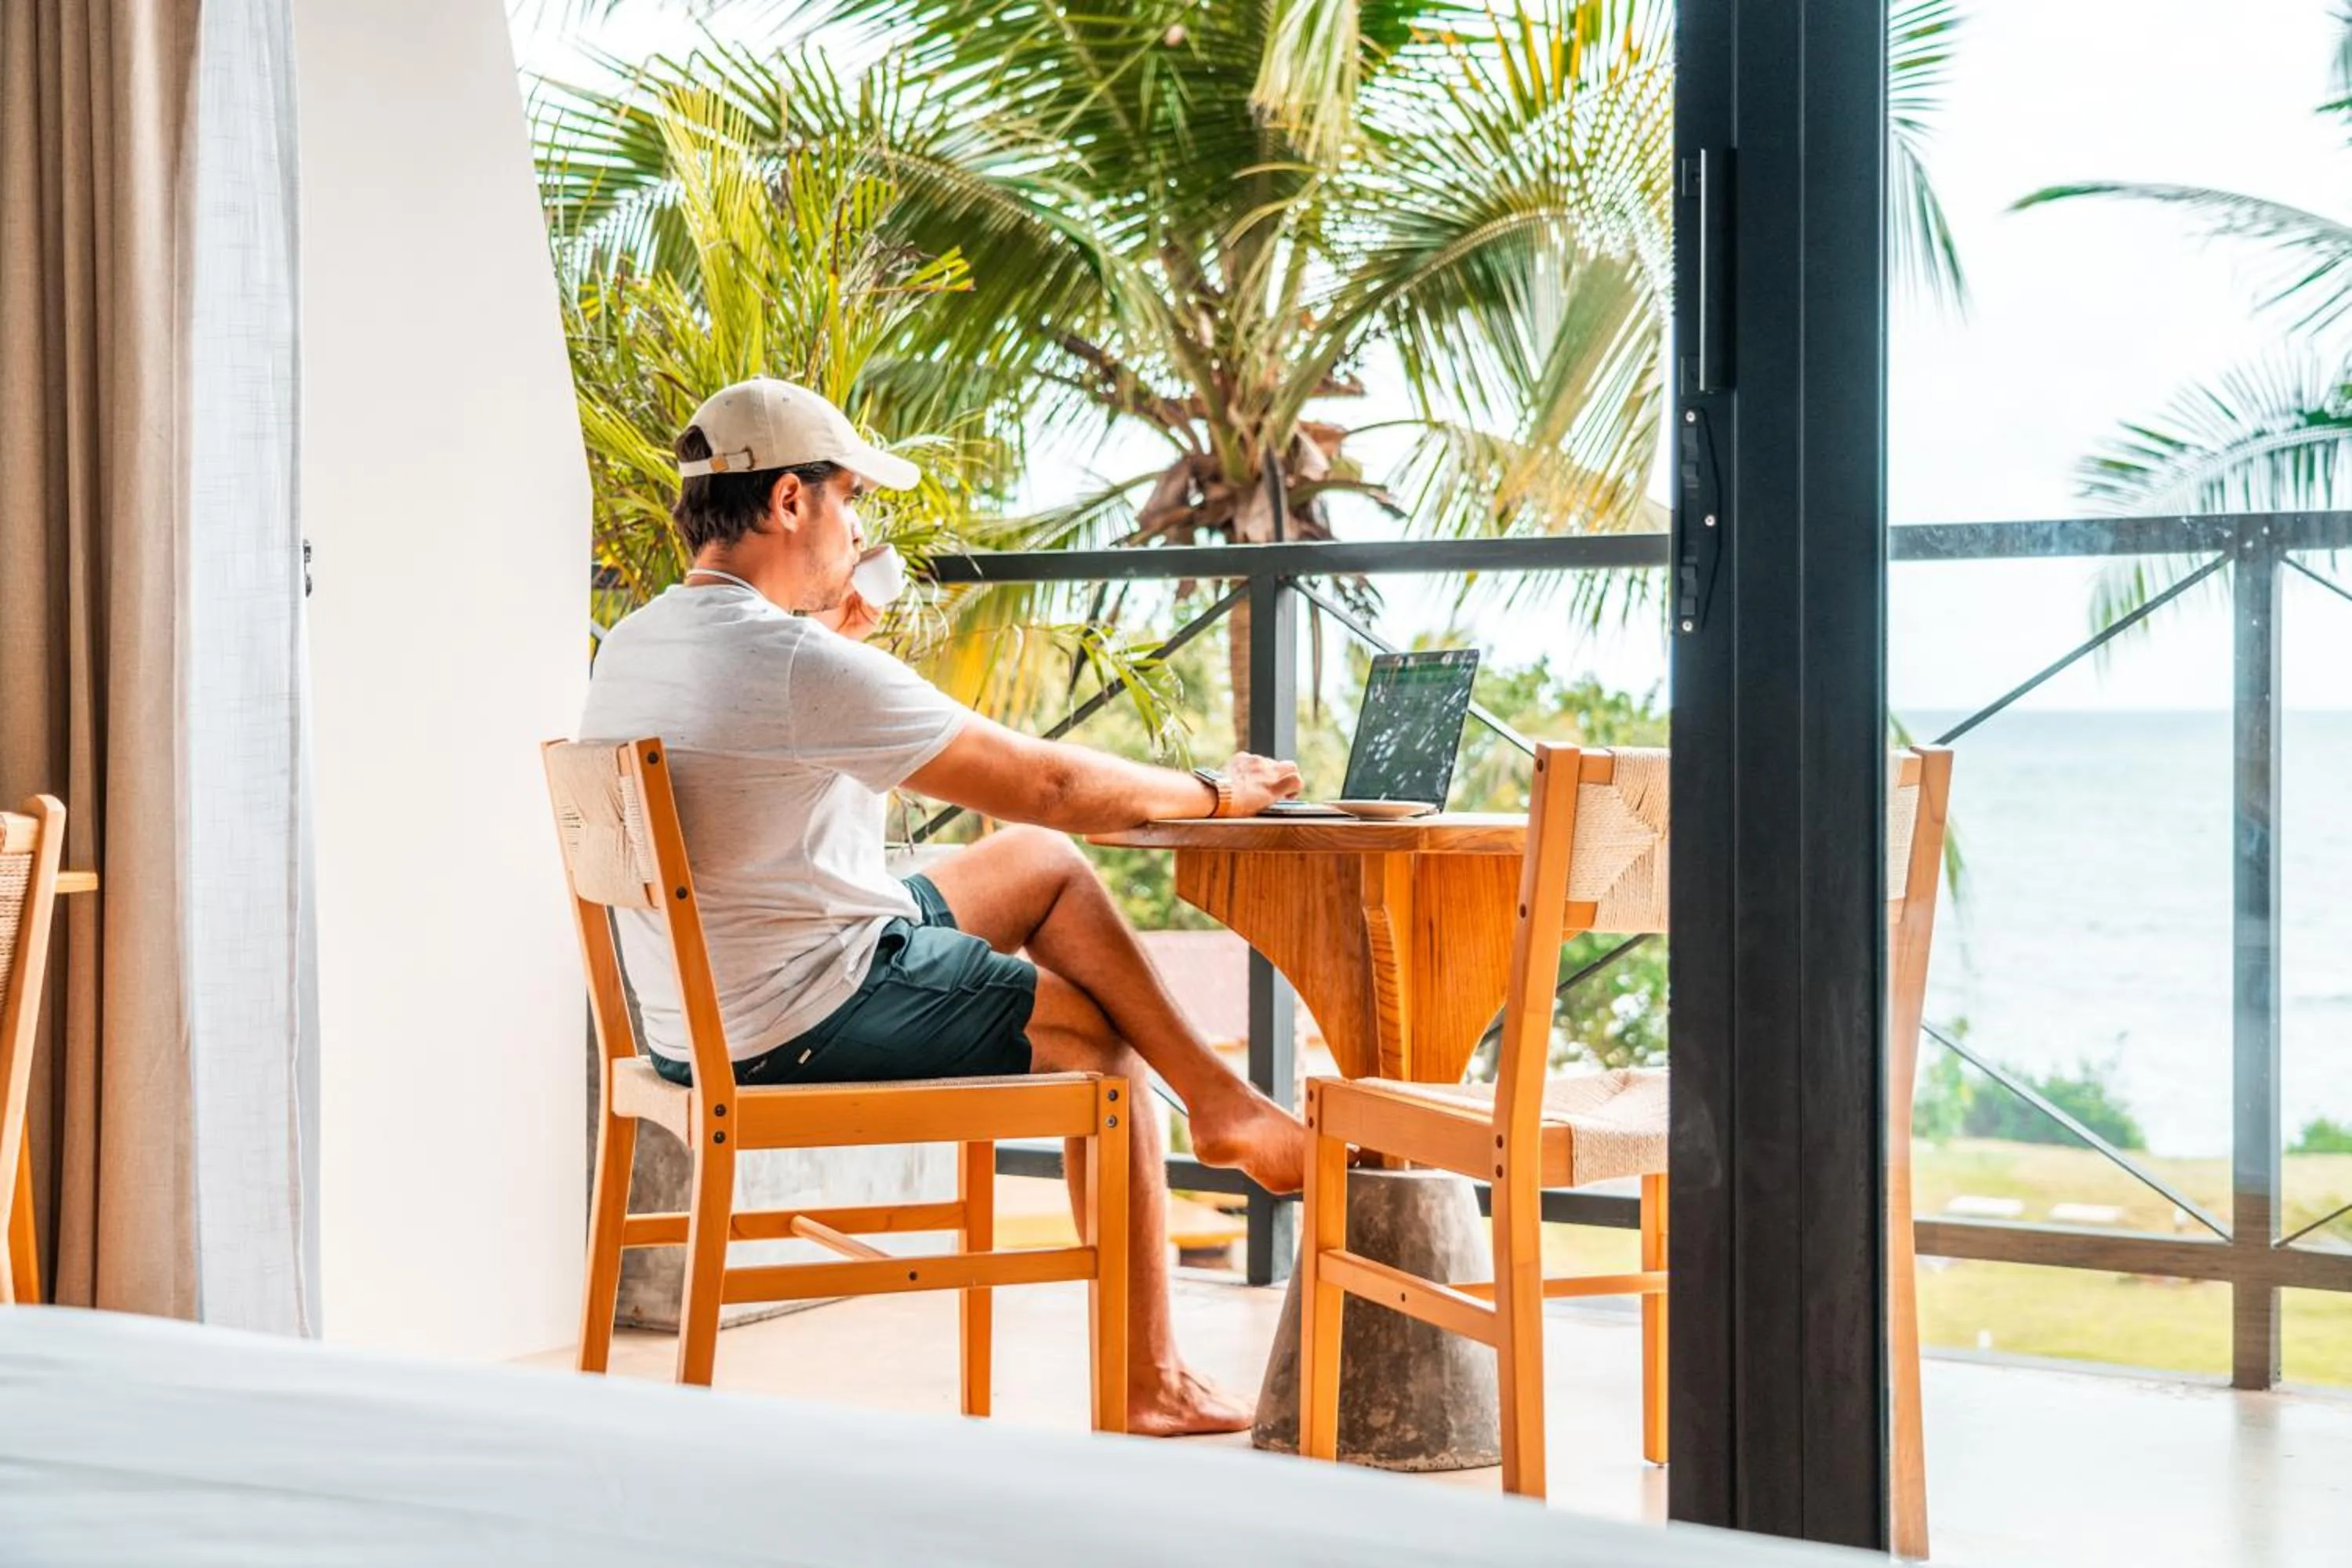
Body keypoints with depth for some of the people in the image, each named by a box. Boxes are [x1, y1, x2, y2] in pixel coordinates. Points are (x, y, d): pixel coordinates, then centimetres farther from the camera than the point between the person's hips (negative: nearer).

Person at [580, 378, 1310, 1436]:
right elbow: (1049, 786, -19)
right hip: (801, 1028, -9)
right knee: (1096, 1038, 11)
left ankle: (1218, 1099, 26)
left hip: (695, 1016, 9)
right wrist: (1218, 794, -3)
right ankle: (1149, 1384, 16)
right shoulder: (800, 665, -25)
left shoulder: (628, 647, 4)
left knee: (1046, 865, 19)